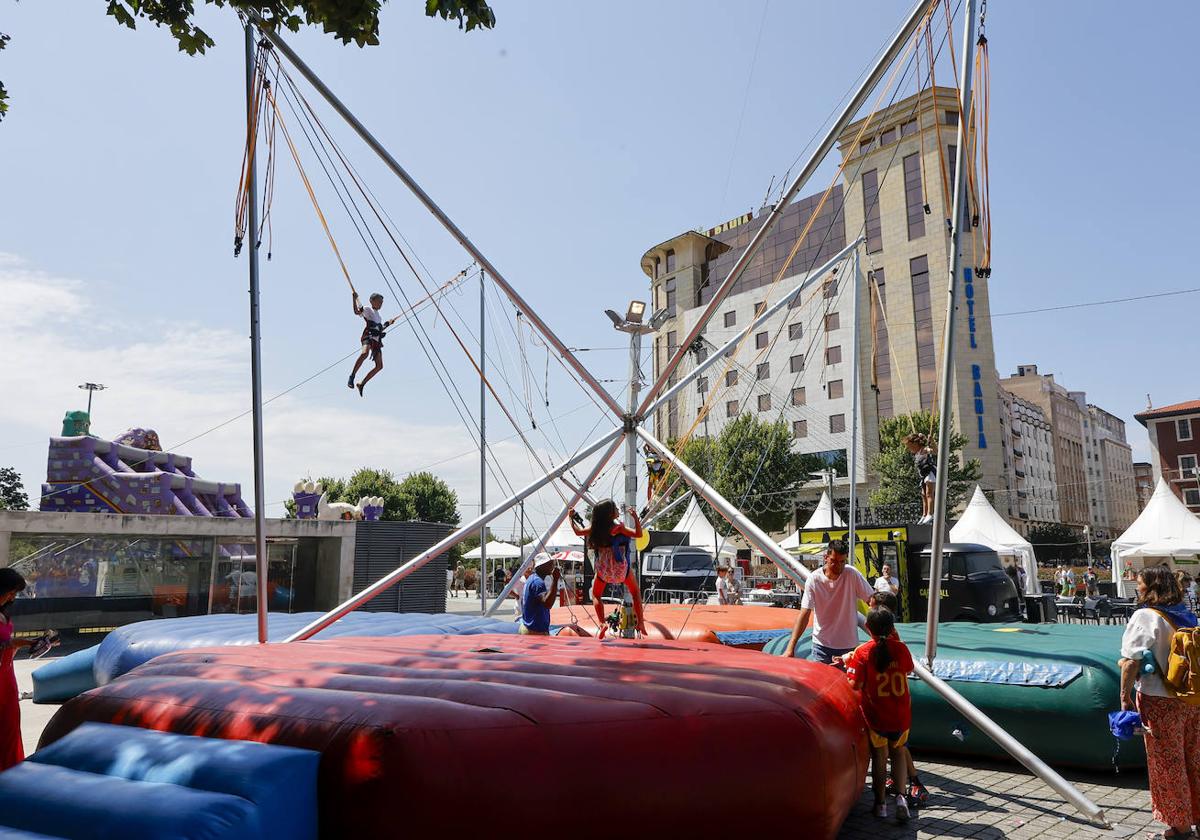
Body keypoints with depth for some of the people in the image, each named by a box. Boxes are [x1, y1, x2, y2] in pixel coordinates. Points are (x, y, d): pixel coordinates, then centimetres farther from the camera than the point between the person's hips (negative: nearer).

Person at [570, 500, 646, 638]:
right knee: (635, 593, 18)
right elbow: (638, 534, -24)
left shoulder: (595, 528, -6)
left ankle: (602, 623, 2)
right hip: (621, 566, -2)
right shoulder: (617, 527, -18)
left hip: (603, 568, 3)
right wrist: (635, 517, -23)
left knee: (596, 595, 21)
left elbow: (578, 532, 7)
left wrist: (572, 518, 19)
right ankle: (641, 623, 13)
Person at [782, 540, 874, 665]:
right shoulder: (814, 579, -12)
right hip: (822, 645, 0)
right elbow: (804, 614, -13)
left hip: (848, 645, 1)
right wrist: (790, 647, -18)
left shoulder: (852, 575, -11)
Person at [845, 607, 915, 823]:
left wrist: (849, 663, -4)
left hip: (874, 716, -2)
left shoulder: (862, 653, -17)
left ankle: (881, 803, 20)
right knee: (898, 752, 22)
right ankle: (901, 795, 8)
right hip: (901, 716, 2)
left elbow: (855, 686, -20)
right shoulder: (901, 648, -10)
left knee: (879, 756, 15)